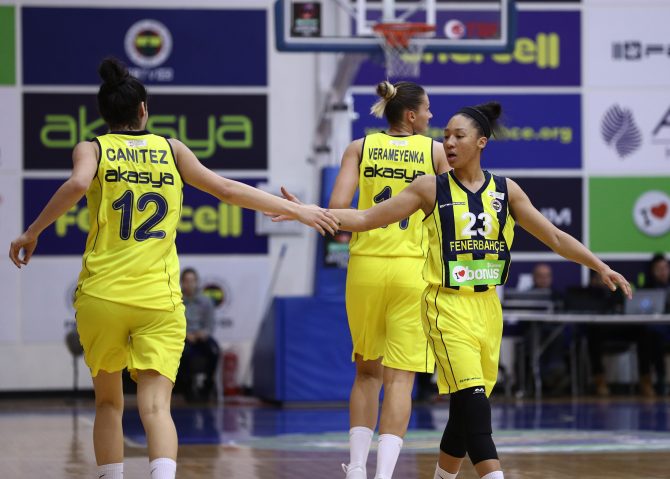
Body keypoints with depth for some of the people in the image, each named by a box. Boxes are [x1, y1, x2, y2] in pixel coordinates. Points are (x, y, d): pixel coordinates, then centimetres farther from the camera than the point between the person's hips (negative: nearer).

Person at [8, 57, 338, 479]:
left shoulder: (92, 149, 6)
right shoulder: (171, 150, 11)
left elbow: (77, 184, -16)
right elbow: (227, 190, 7)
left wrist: (32, 233, -7)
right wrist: (296, 210, 13)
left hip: (102, 294, 0)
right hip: (160, 299, 0)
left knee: (108, 403, 18)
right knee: (155, 406, -9)